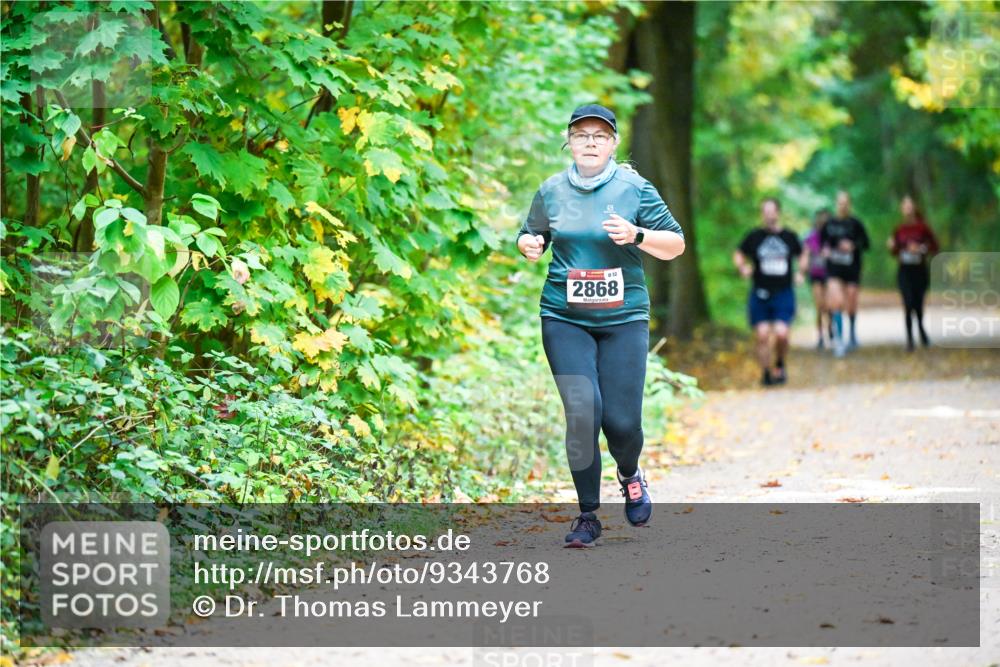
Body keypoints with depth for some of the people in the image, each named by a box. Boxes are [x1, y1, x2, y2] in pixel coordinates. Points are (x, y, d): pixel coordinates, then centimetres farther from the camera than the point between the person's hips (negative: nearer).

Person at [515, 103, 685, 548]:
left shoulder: (634, 188, 0)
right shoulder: (551, 191, 6)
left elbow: (676, 244, 2)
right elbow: (530, 236, 21)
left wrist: (637, 236, -16)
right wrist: (530, 245, -3)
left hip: (623, 318, -1)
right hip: (564, 319, 1)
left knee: (622, 421, -4)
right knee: (582, 411, -13)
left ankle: (630, 475, 33)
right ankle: (588, 516, 1)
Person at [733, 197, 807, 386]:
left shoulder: (789, 236, 5)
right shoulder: (754, 237, 2)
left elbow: (803, 254, 23)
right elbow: (738, 255, 14)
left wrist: (801, 272, 8)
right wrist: (742, 268, -5)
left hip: (784, 294, 0)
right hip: (759, 294, 0)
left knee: (781, 333, -14)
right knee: (762, 335, -4)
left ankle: (780, 365, 12)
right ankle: (766, 373, 10)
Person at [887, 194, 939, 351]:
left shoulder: (923, 228, -4)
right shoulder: (899, 229, 4)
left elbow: (935, 248, 0)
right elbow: (895, 252, 13)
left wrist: (921, 249, -16)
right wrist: (892, 247, -8)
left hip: (920, 270, -1)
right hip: (904, 271, 1)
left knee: (918, 303, 8)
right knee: (908, 303, -13)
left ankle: (920, 328, 39)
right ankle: (909, 338, -7)